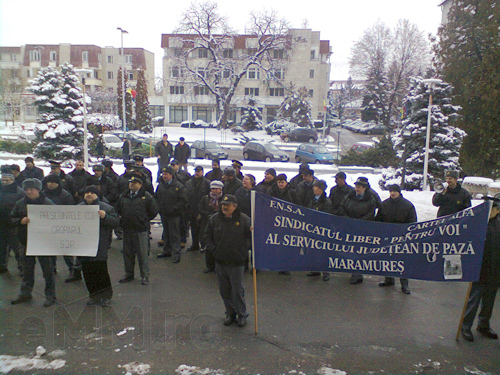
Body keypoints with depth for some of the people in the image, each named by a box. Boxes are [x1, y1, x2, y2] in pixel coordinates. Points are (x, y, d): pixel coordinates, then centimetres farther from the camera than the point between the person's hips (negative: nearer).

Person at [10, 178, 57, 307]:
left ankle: (50, 296, 15)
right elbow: (11, 219, 8)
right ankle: (25, 293, 32)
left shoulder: (47, 203, -8)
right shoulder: (20, 203, 4)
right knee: (27, 270, 17)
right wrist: (21, 221, -12)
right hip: (26, 242, 4)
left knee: (48, 270, 4)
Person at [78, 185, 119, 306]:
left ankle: (106, 296, 12)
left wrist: (105, 217, -22)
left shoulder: (106, 208, 0)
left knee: (101, 270, -4)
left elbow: (116, 222, -6)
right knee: (87, 271, 9)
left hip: (100, 246, -5)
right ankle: (93, 296, 23)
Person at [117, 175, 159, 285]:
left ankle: (145, 275, 14)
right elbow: (118, 209, 22)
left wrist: (145, 220, 1)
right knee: (127, 253, 14)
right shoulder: (124, 196, 9)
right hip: (127, 230, 5)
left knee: (142, 254, 1)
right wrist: (124, 219, 14)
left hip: (141, 230, -5)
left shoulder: (146, 196, -6)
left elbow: (154, 211, -3)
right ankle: (129, 274, 29)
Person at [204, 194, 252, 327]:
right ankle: (230, 313, 31)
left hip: (236, 262, -3)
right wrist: (213, 250, 0)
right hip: (220, 261, 3)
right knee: (224, 290, 14)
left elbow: (251, 235, -3)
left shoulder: (243, 219, -6)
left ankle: (242, 315, 23)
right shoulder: (214, 219, 2)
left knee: (238, 290, 5)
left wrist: (253, 231, -26)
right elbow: (207, 236, 10)